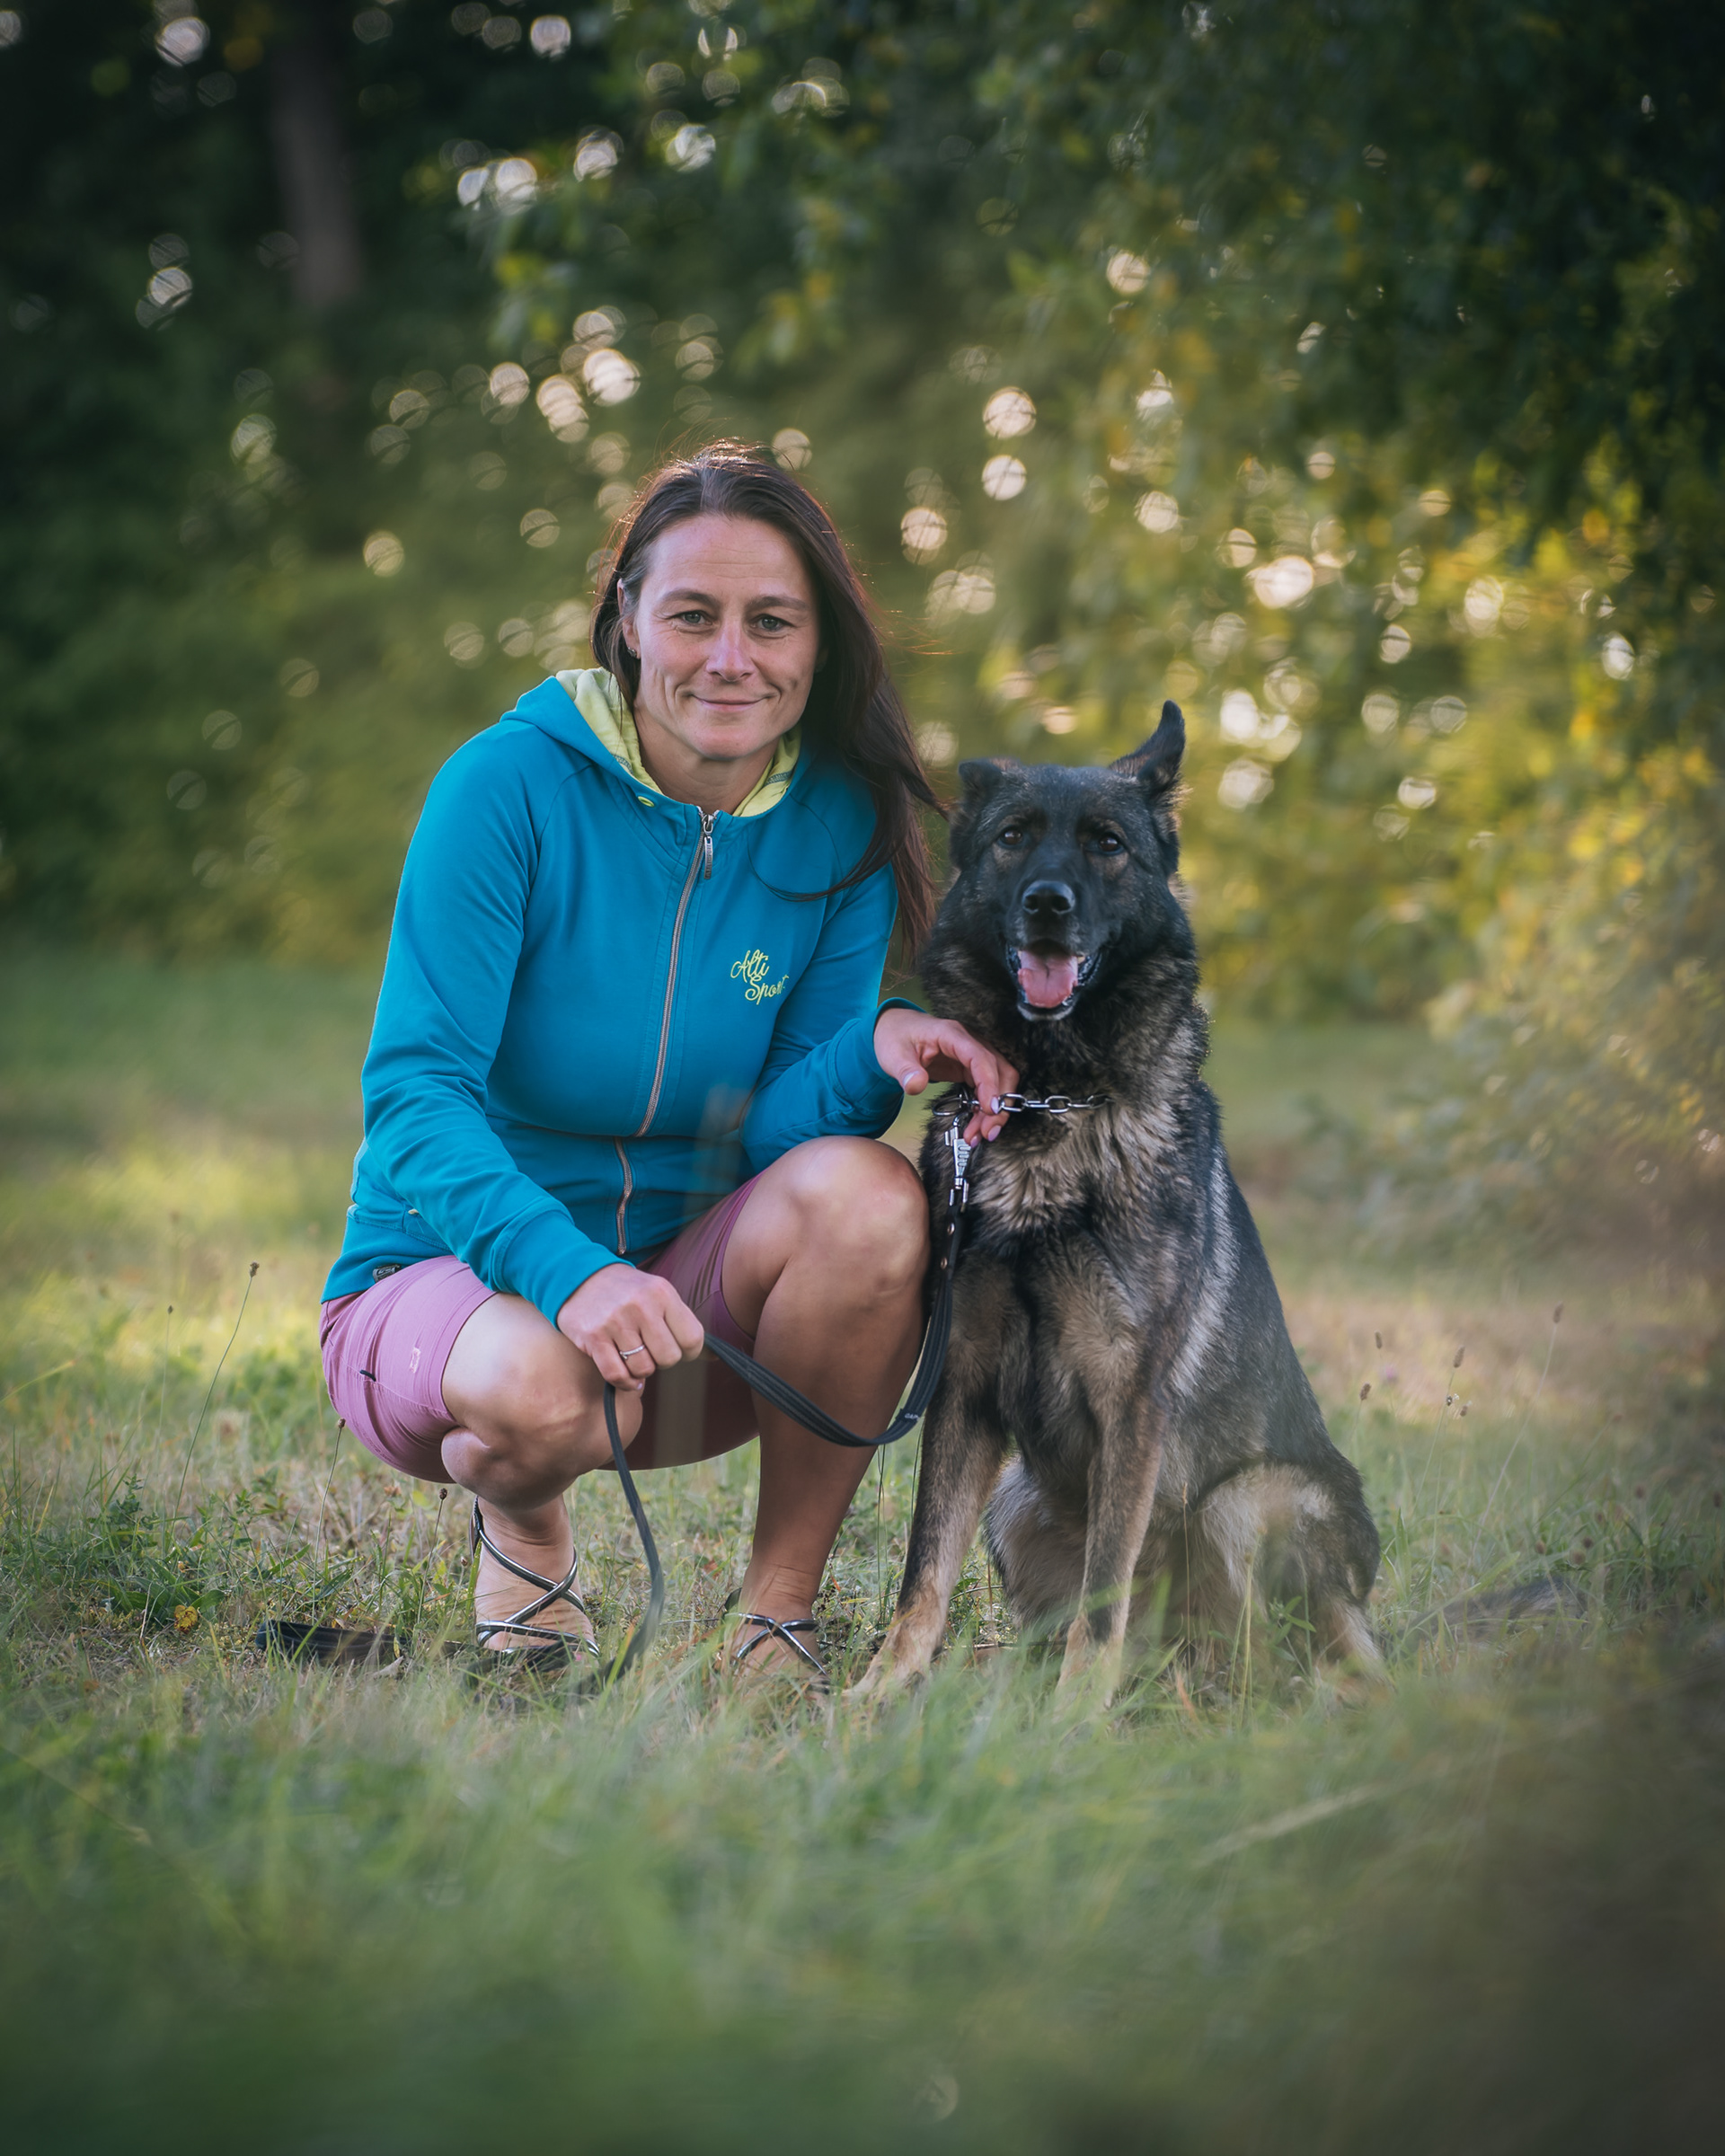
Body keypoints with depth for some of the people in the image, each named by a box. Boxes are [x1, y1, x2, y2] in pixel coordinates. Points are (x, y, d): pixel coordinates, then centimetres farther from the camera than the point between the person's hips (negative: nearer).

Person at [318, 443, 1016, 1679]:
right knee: (546, 1390, -39)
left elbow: (781, 1124, -5)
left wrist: (872, 1054, -29)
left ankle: (781, 1615, -11)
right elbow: (415, 1092, -20)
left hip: (685, 1288, 3)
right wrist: (569, 1271, -37)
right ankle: (521, 1521, 1)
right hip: (451, 1273, -3)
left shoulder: (841, 824, -2)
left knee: (868, 1195, -28)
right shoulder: (512, 784, -14)